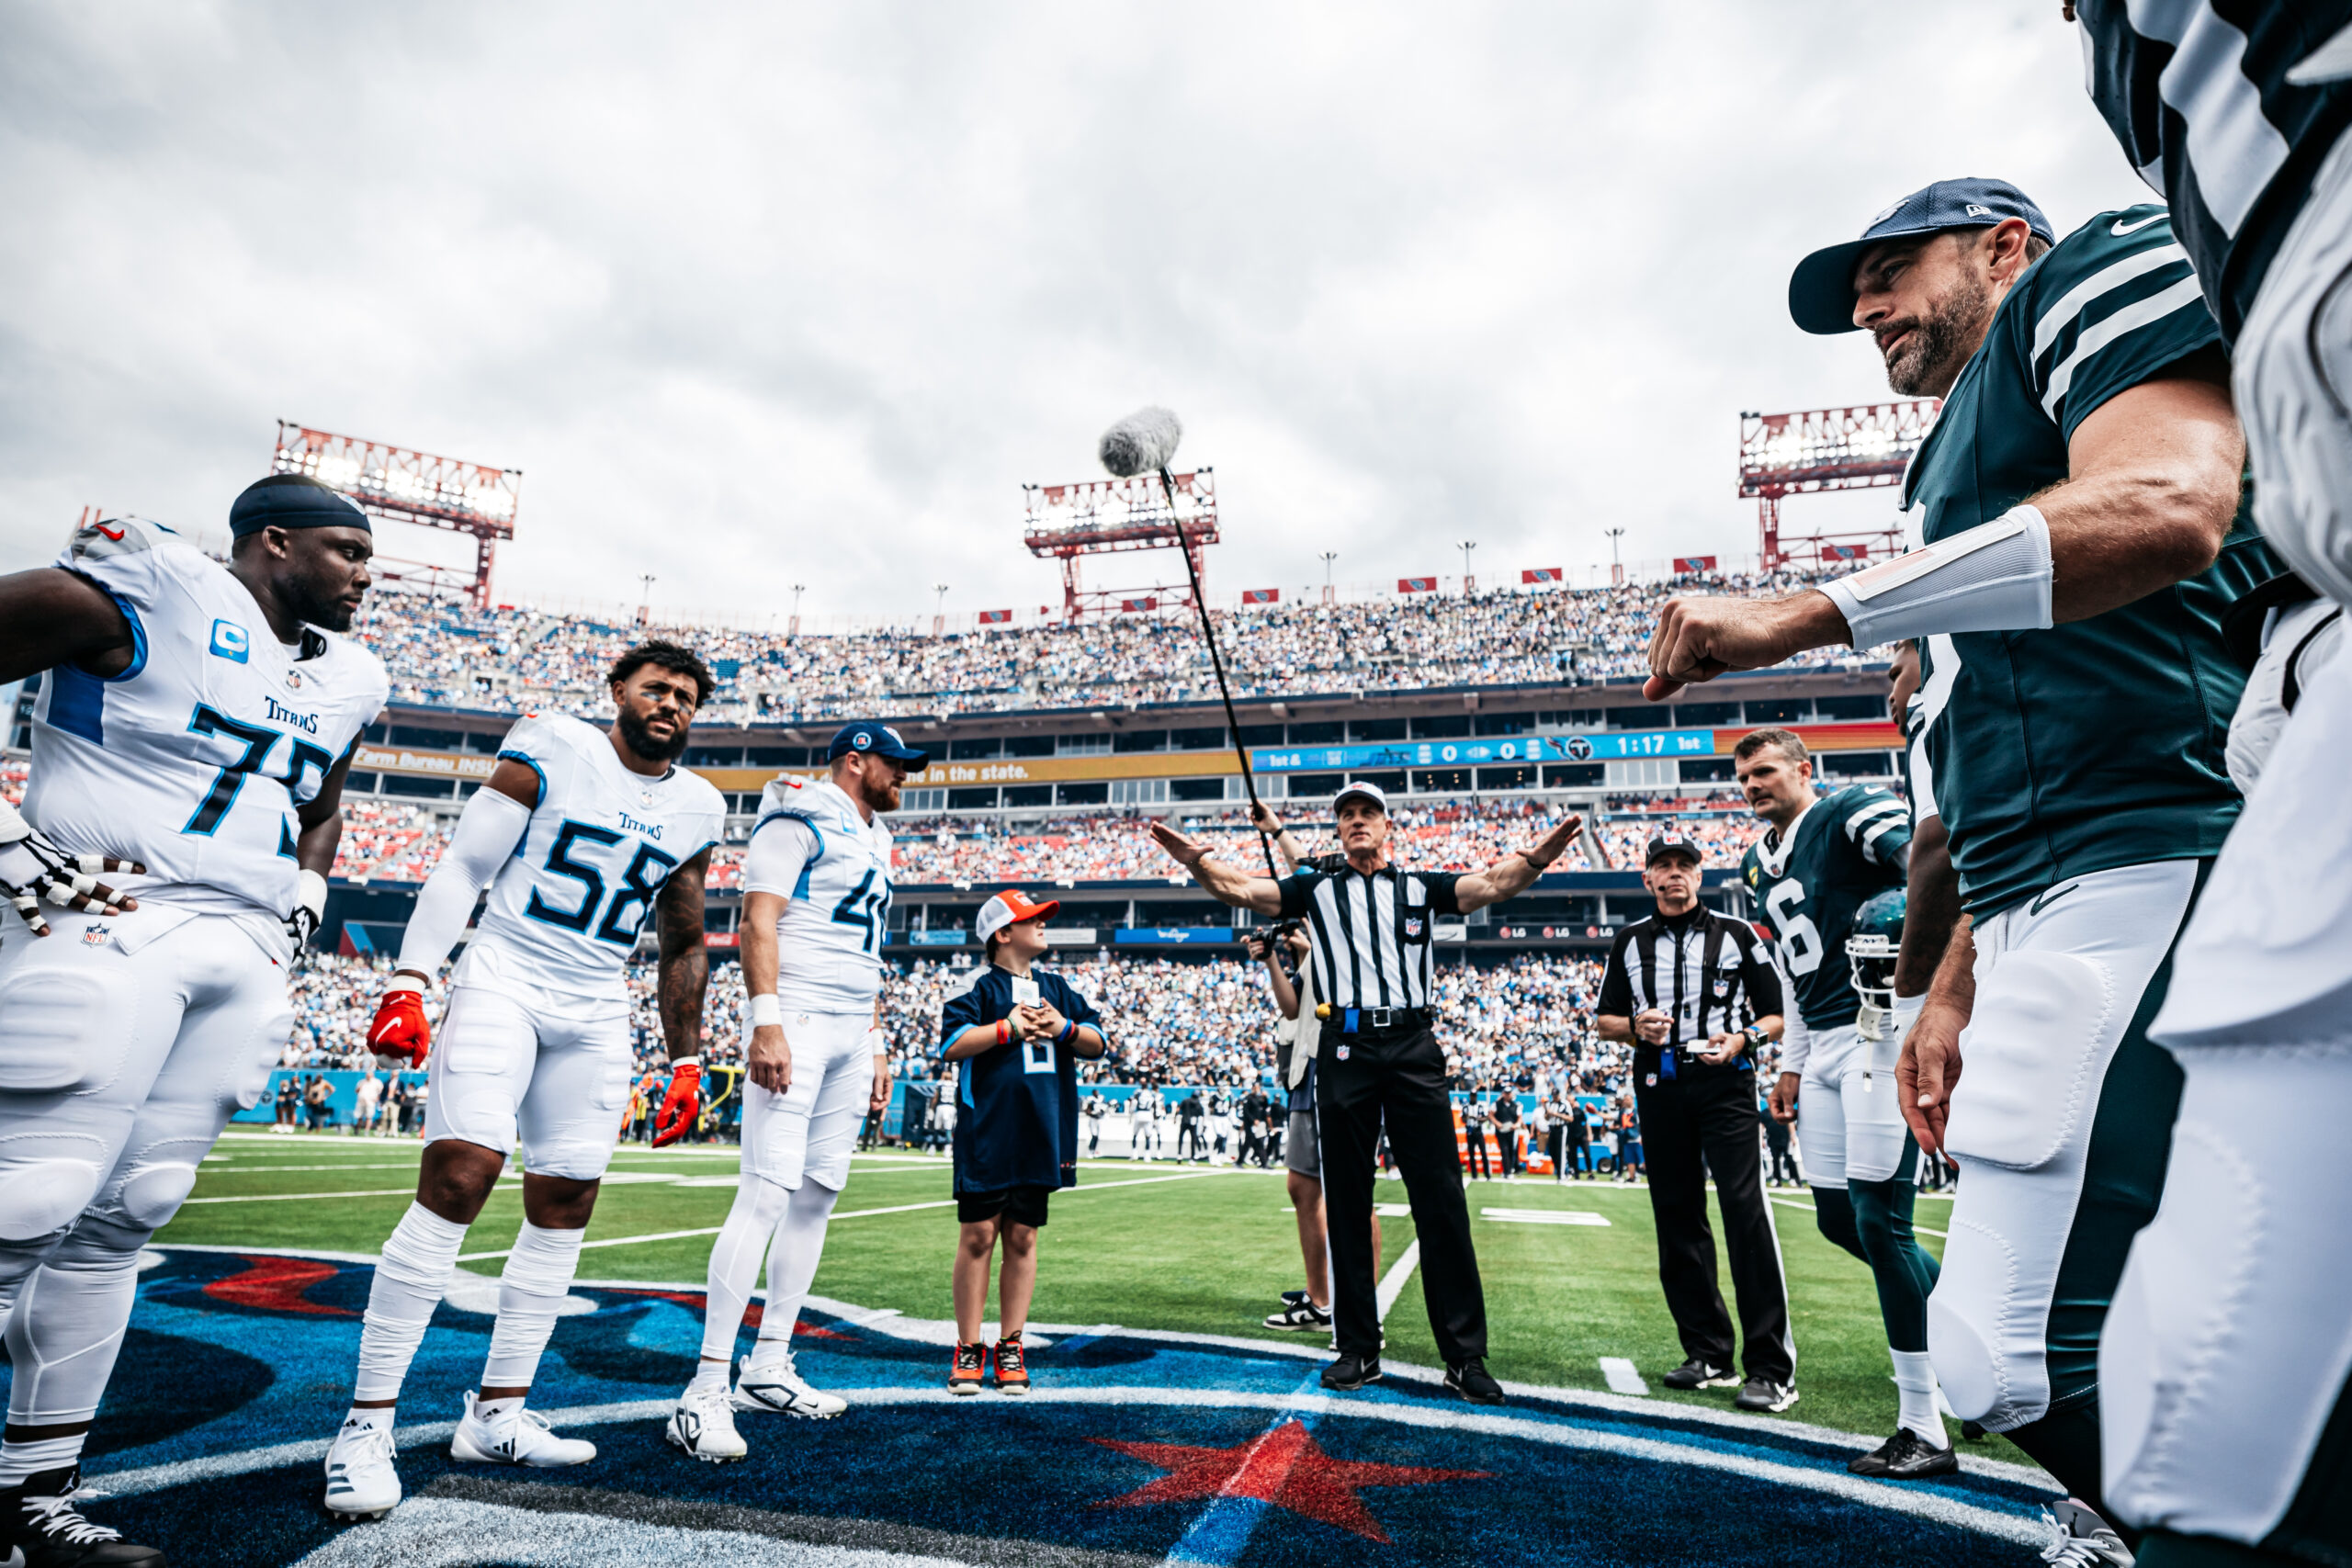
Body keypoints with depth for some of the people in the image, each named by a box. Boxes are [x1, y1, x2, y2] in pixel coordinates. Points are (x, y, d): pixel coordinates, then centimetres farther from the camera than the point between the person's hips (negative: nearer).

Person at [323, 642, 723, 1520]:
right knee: (457, 1179, -14)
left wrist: (686, 1060, 13)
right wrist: (409, 984, -13)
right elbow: (462, 868, -4)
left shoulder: (696, 809, 8)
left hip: (597, 1016, 5)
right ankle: (367, 1423, -1)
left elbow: (684, 944, 15)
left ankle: (496, 1415, 18)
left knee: (563, 1208, 5)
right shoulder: (552, 750, -4)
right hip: (503, 982, -5)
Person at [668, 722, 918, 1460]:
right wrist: (766, 1022, -25)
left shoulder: (873, 845, 22)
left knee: (819, 1193, 10)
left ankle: (769, 1366, 20)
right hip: (795, 1021, -9)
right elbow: (758, 921, -16)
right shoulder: (800, 820, -6)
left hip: (851, 1036, 9)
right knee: (767, 1192, -14)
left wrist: (876, 1047, 20)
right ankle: (708, 1389, -10)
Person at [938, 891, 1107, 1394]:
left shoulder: (1057, 987, 14)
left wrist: (1063, 1028, -5)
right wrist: (1009, 1028, -14)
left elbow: (1098, 1042, 13)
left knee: (1022, 1238, 8)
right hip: (987, 1132, -4)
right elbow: (952, 1045, -13)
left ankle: (1011, 1346, 17)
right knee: (978, 1235, -1)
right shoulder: (980, 985, -2)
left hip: (1041, 1136, 4)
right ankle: (969, 1348, 10)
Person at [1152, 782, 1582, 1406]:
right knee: (1347, 1204, 6)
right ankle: (1359, 1350, 17)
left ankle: (1465, 1355, 8)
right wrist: (1195, 860, -14)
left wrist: (1535, 859, -20)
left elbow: (1492, 885, 1)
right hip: (1344, 1050, 1)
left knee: (1441, 1201, -1)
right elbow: (1239, 888, 5)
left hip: (1412, 1049, 0)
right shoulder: (1317, 889, 15)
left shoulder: (1420, 887, 14)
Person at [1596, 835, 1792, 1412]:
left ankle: (1772, 1370, -10)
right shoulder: (1629, 942, 14)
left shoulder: (1736, 934, 6)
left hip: (1724, 1083, -4)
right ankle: (1709, 1356, 17)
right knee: (1677, 1220, 7)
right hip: (1659, 1088, 4)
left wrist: (1744, 1037, -14)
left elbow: (1779, 1013, 6)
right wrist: (1635, 1027, -5)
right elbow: (1604, 1018, 17)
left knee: (1746, 1212, -14)